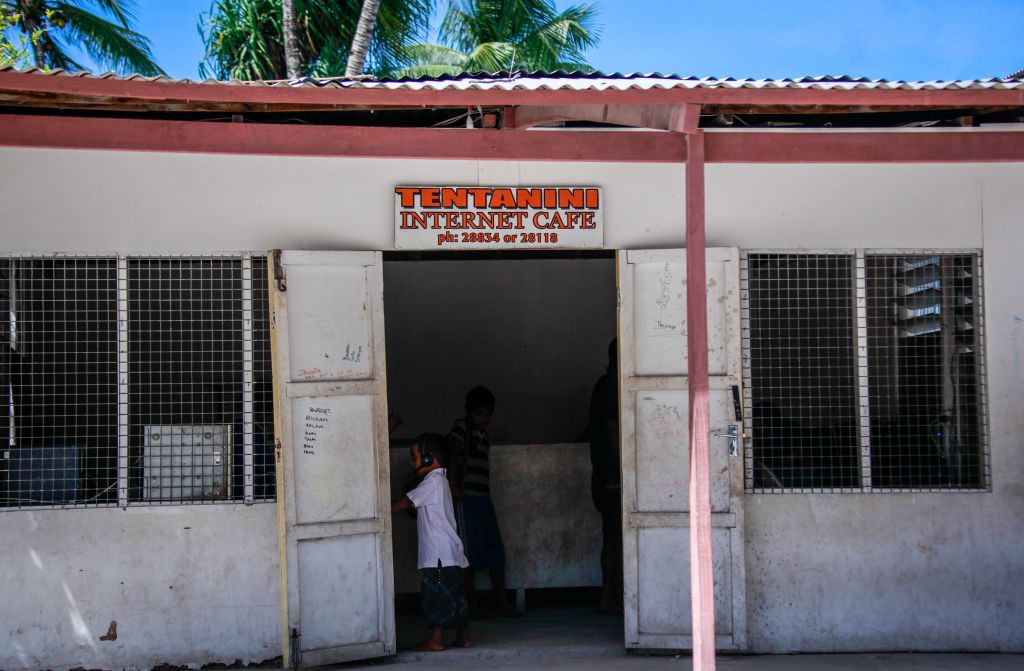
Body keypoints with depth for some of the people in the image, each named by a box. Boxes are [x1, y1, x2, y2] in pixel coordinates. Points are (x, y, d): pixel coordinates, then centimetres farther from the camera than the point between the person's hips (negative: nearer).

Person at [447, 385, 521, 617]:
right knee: (470, 551, -4)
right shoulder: (462, 427, -2)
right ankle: (471, 603, 1)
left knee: (496, 550, 6)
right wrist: (453, 487, -22)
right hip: (467, 497, -8)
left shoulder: (483, 435, 19)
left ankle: (501, 602, 10)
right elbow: (453, 454, -13)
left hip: (484, 498, 8)